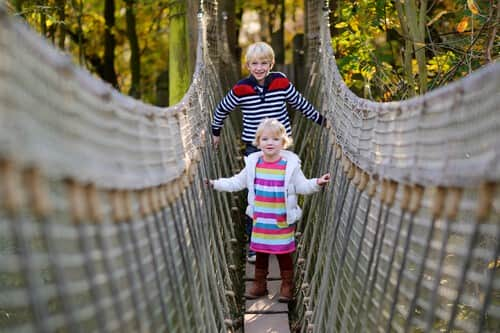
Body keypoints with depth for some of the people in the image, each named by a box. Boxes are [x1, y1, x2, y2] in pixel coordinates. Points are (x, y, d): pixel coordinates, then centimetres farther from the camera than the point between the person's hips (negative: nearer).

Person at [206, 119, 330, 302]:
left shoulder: (290, 164, -9)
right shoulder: (253, 163, -1)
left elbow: (302, 186, -5)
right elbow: (238, 182, 10)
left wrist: (317, 183, -22)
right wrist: (216, 183, 6)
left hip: (282, 221, -3)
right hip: (260, 220, 3)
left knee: (284, 253, 7)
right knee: (260, 253, 13)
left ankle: (287, 286, 21)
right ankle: (259, 285, 27)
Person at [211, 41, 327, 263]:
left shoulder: (282, 83, -6)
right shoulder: (241, 89, -10)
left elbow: (300, 103, 10)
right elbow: (222, 110, 8)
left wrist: (322, 120, 20)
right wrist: (216, 132, 20)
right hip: (254, 149, -1)